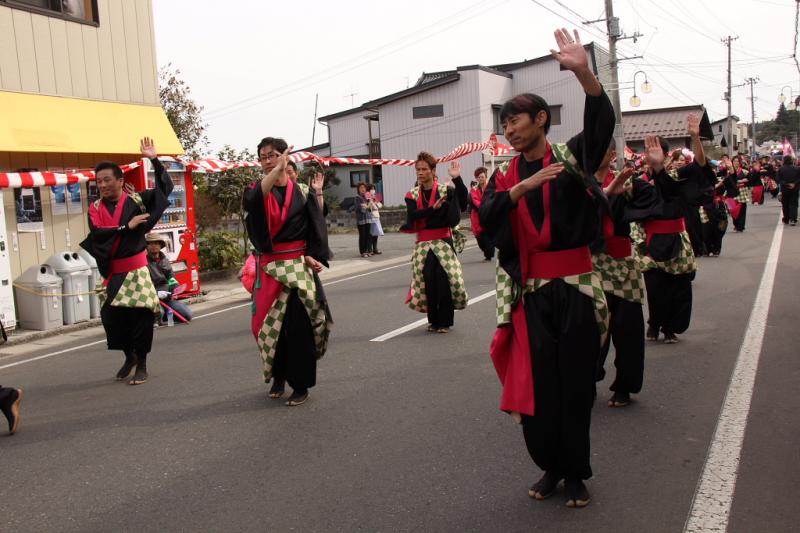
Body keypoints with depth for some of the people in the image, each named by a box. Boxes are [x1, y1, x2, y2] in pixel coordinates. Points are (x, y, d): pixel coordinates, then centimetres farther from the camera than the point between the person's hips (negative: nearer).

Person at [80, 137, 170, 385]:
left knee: (139, 315, -6)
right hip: (111, 271, 3)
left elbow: (165, 187, -2)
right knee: (110, 316, 3)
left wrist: (155, 160, -12)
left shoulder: (136, 200, -1)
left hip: (136, 268, -3)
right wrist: (127, 227, -17)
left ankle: (141, 365, 9)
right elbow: (96, 233, -11)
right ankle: (129, 356, 27)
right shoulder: (95, 208, 4)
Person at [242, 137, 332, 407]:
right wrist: (277, 169, -31)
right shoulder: (256, 190, 4)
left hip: (298, 266, -1)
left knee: (298, 325, -5)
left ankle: (300, 385, 6)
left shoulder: (302, 191, 5)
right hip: (268, 267, 2)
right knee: (270, 323, 6)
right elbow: (257, 197, -22)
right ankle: (278, 377, 26)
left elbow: (316, 226, 3)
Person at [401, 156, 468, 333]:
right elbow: (413, 215, -9)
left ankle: (444, 321, 4)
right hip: (423, 243, 3)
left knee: (444, 280, -9)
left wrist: (457, 179, -29)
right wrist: (433, 209, -21)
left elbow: (462, 202, -20)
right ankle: (433, 320, 16)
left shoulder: (445, 190, -3)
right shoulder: (412, 195, 7)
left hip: (443, 241, -3)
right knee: (428, 282, 2)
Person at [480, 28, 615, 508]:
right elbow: (486, 216, -5)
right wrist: (523, 187, -19)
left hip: (576, 287, -2)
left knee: (576, 381, 4)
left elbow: (602, 122, -16)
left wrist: (584, 73, -32)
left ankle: (576, 473, 20)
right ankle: (551, 466, 21)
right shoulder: (505, 175, 10)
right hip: (530, 291, 2)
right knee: (536, 382, 2)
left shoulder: (572, 157, 2)